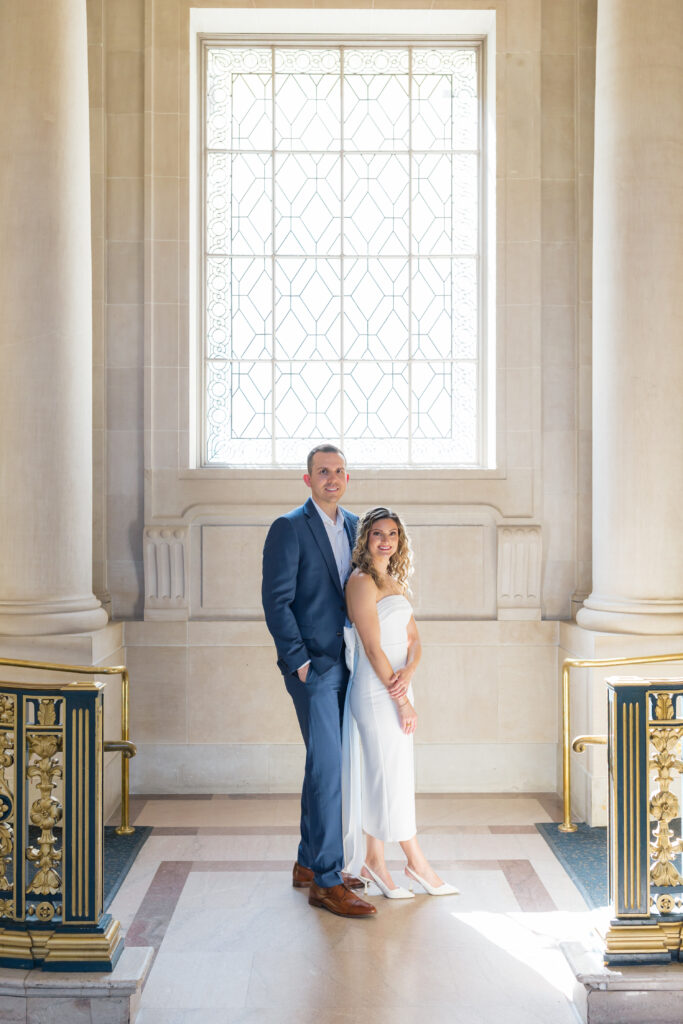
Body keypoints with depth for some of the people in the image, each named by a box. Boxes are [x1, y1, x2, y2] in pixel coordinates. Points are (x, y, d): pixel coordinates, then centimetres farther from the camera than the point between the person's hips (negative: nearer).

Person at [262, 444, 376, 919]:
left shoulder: (354, 526, 13)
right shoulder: (289, 528, -8)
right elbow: (276, 601, -11)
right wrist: (299, 661, -14)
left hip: (345, 665, 7)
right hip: (312, 666, -7)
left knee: (326, 764, 14)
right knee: (328, 767, -8)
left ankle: (309, 863, 28)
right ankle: (326, 881, 1)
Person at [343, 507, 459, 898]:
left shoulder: (396, 582, 15)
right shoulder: (362, 580, -11)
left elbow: (414, 639, 12)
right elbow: (373, 648, -15)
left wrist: (408, 671, -10)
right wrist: (402, 701, -14)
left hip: (396, 686, 9)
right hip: (376, 691, -9)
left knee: (385, 777, 11)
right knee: (393, 776, 0)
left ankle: (372, 861, 20)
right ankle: (418, 863, 12)